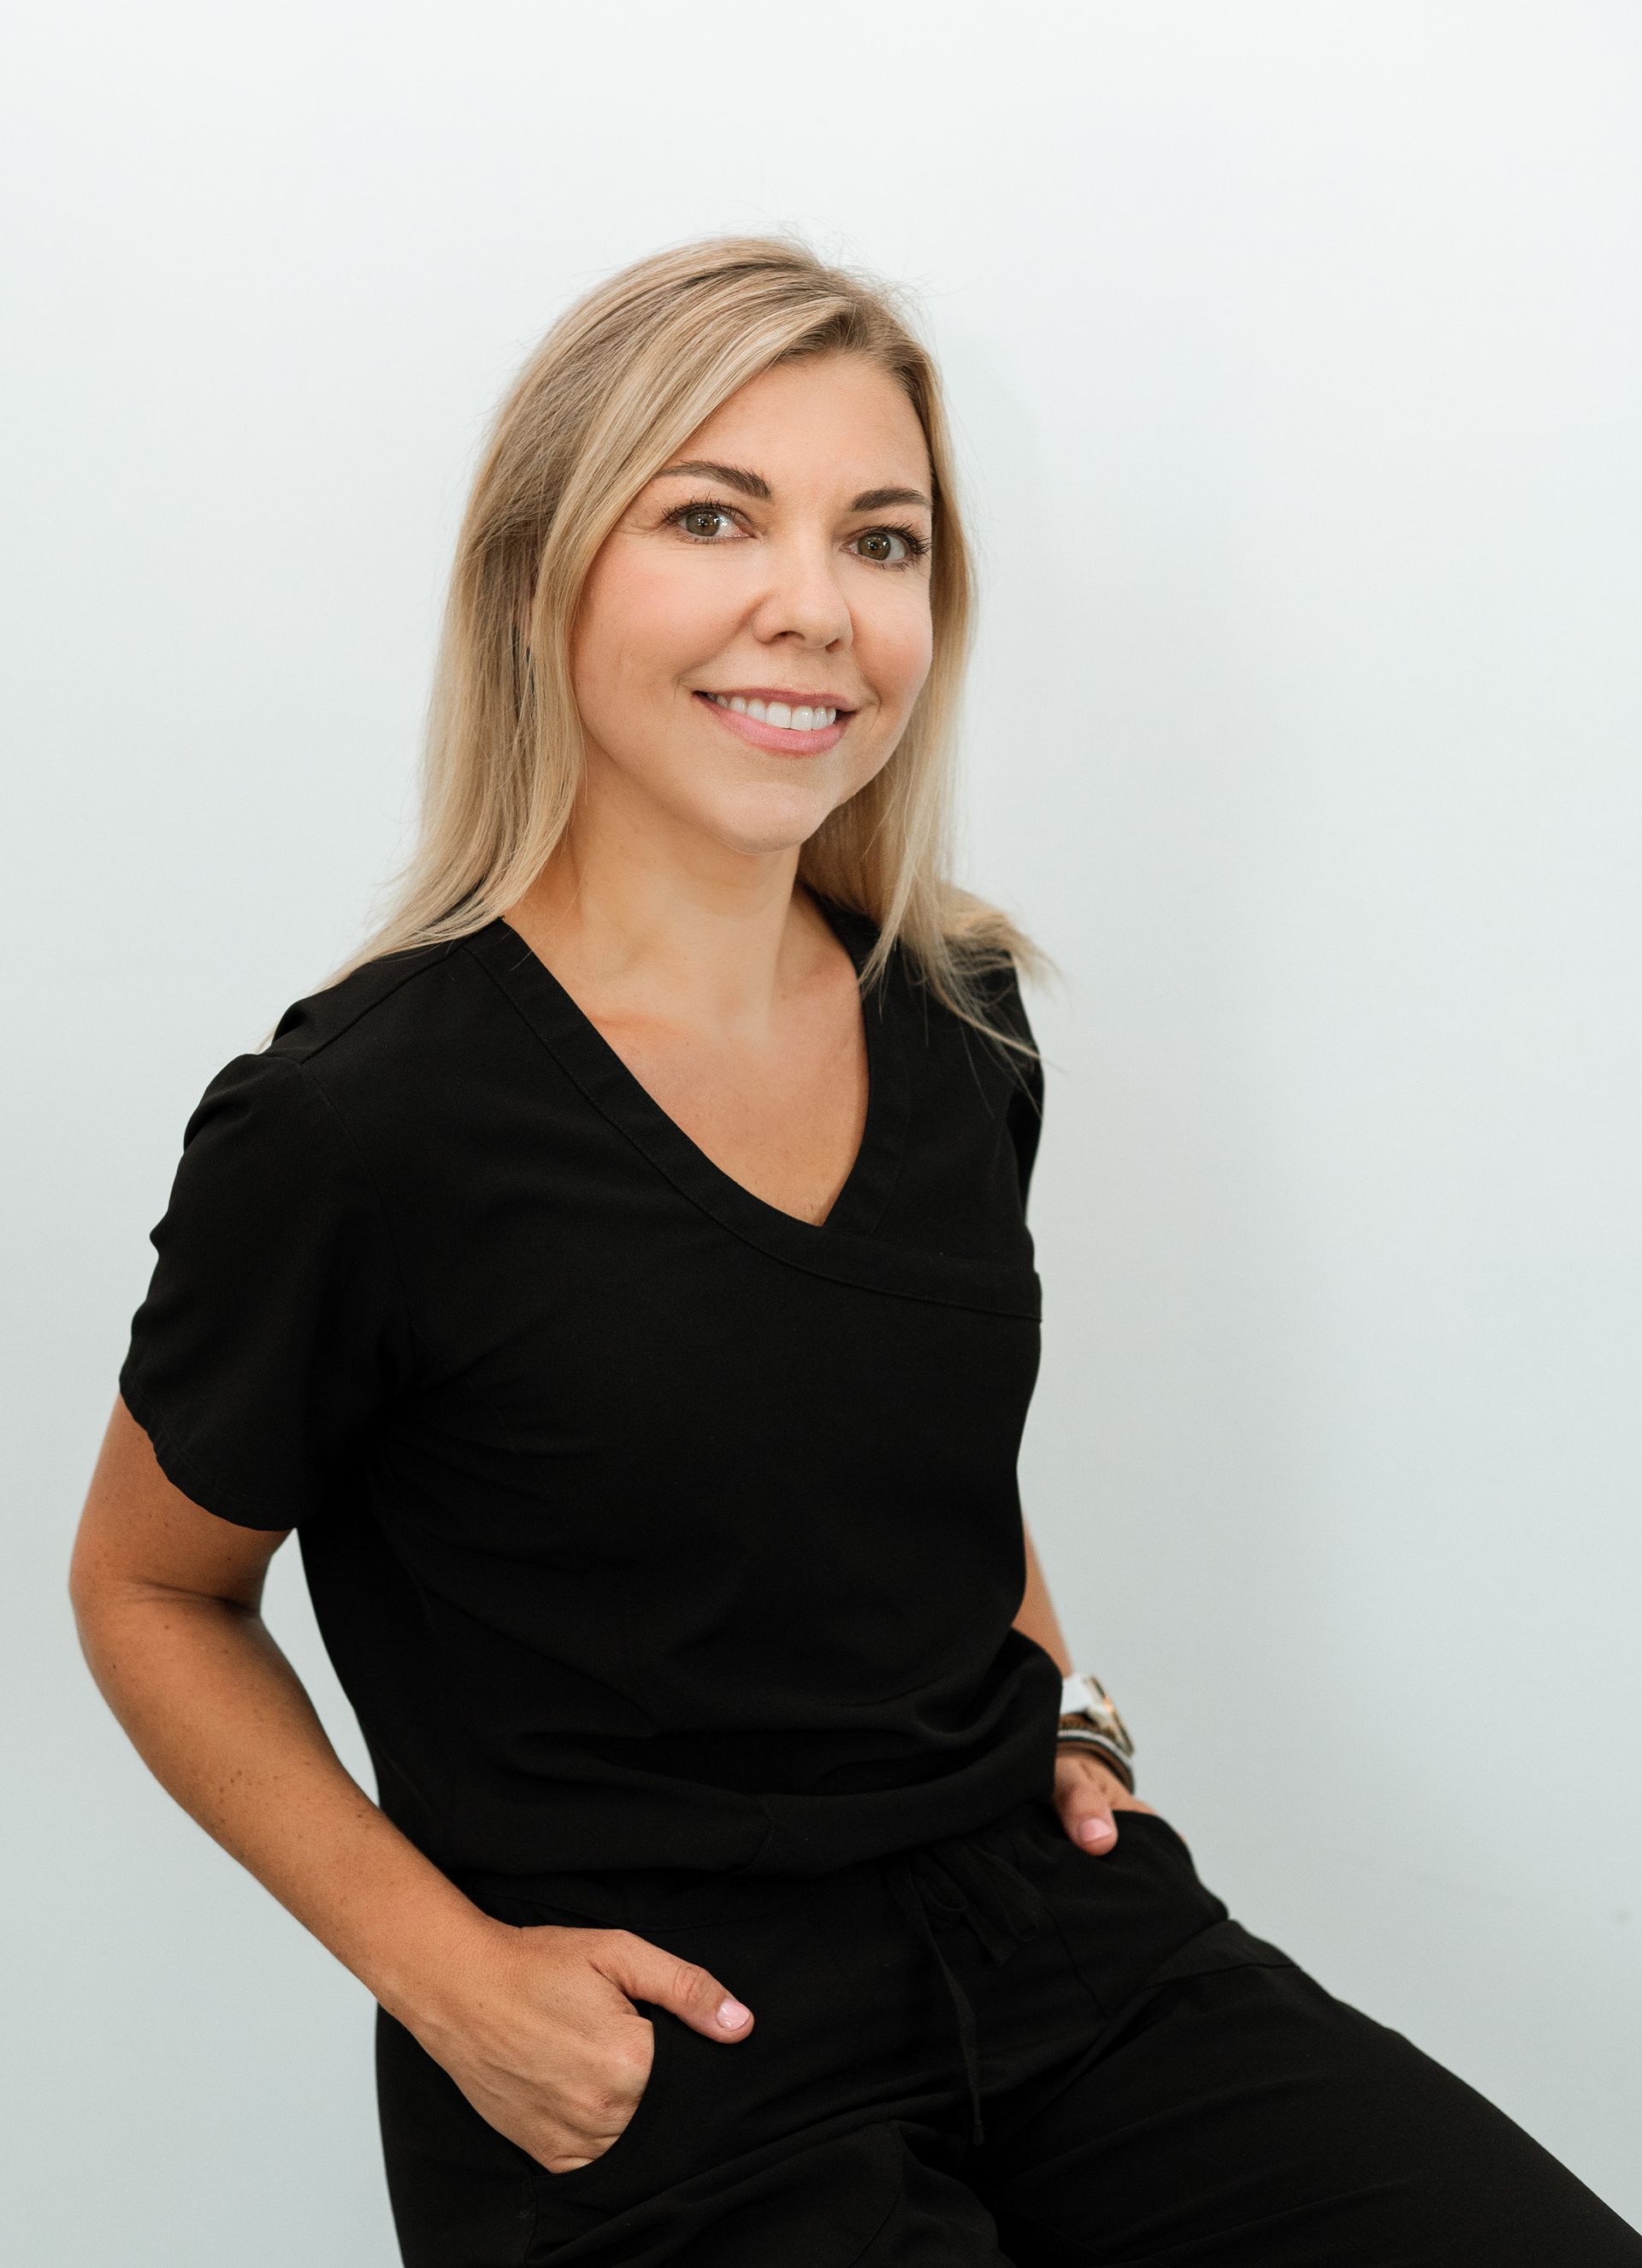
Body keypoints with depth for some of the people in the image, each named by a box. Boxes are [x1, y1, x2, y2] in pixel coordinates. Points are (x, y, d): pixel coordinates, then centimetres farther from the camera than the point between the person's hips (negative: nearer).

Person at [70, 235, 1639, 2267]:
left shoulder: (959, 1019, 3)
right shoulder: (351, 1126, -14)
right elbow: (147, 1588, 0)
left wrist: (1054, 1696, 7)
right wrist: (448, 1970, -9)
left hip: (1055, 1926, 5)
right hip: (642, 2062, -4)